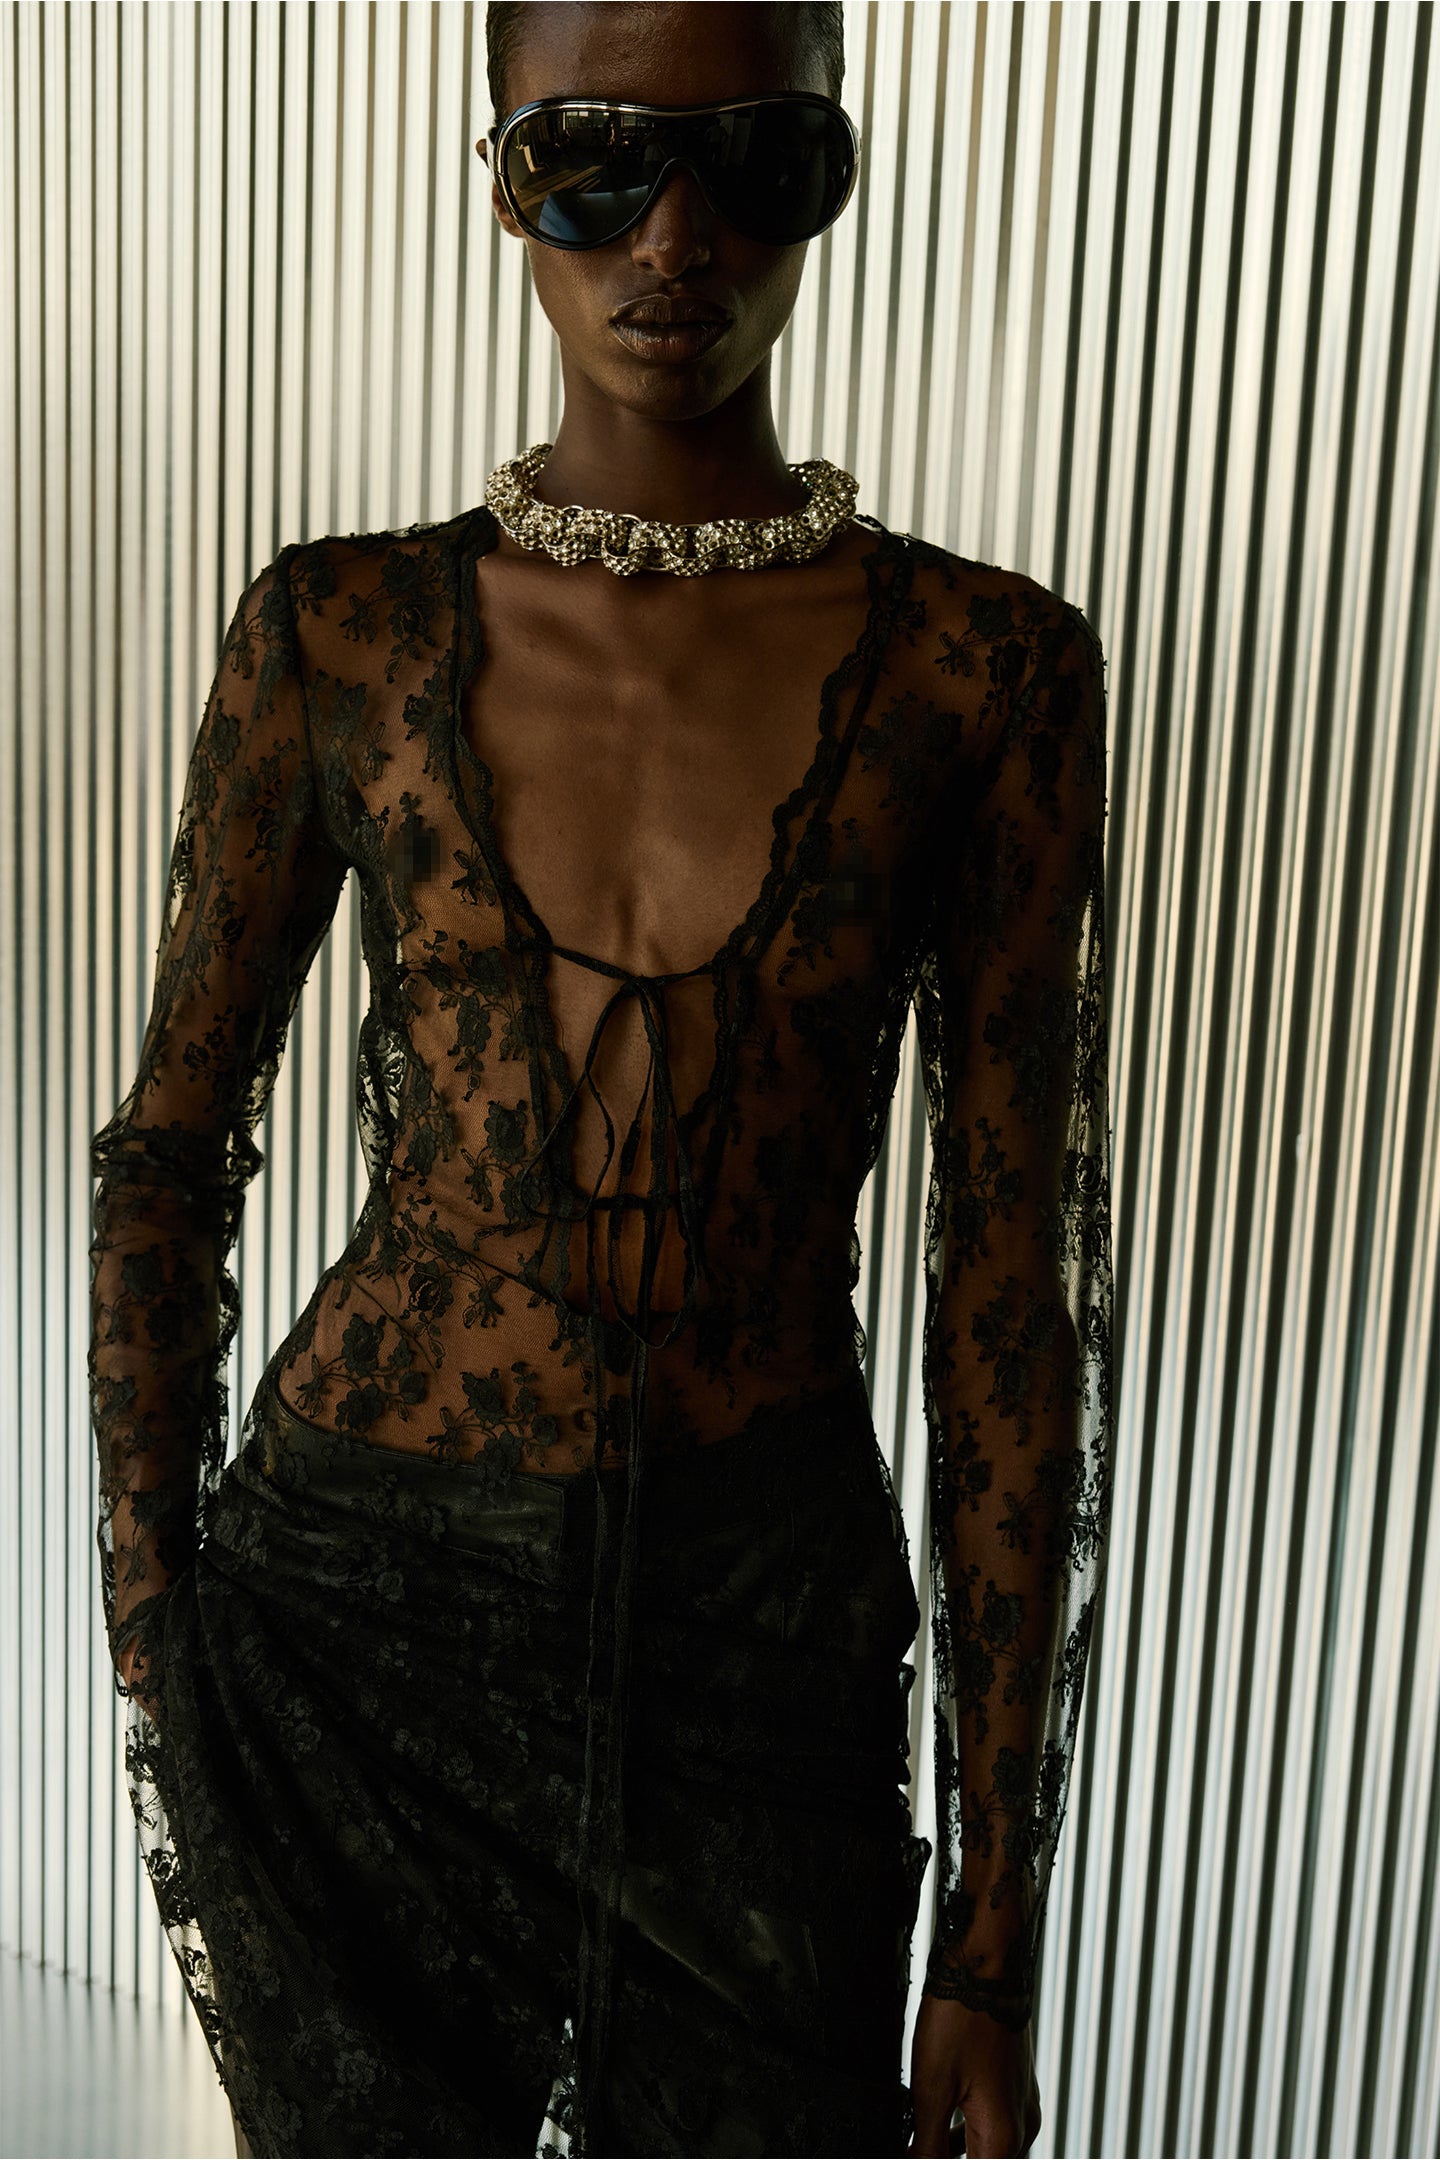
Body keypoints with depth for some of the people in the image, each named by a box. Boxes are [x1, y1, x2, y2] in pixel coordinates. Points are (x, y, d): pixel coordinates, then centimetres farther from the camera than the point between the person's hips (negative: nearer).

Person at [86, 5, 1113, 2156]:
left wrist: (994, 1932, -3)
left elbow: (1011, 1277, -6)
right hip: (357, 1609, 1)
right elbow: (172, 1156, 4)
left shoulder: (981, 668, -6)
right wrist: (156, 1652, 3)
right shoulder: (343, 635, -4)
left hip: (766, 1641, 0)